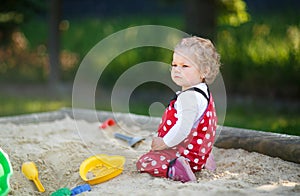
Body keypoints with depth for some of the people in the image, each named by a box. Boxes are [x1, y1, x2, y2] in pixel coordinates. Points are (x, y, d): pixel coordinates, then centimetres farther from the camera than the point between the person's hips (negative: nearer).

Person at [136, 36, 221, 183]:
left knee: (144, 163, -14)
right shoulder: (203, 92, 12)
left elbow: (183, 128, -31)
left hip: (188, 152, -10)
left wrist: (164, 142, -16)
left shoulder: (189, 96, -23)